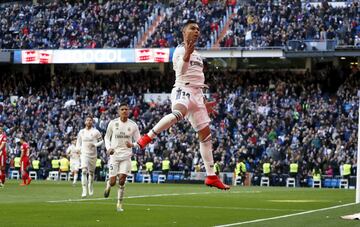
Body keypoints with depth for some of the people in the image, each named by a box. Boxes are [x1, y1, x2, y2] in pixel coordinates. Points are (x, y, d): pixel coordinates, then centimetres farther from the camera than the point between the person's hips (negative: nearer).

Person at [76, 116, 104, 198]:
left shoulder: (96, 132, -3)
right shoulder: (81, 132, 6)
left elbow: (101, 141, 3)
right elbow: (78, 142, 18)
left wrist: (95, 145, -14)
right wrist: (78, 149, 1)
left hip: (93, 154, 0)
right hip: (84, 154, 0)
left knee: (91, 172, 12)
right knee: (84, 171, -18)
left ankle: (90, 187, 40)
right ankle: (84, 191, -22)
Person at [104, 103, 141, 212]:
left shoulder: (133, 125, -1)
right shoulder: (113, 123, -2)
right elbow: (107, 137, 10)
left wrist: (132, 145, -19)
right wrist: (108, 148, -9)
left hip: (126, 156, 0)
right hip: (114, 155, 0)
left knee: (122, 180, -8)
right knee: (113, 181, -3)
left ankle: (119, 204, 5)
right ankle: (108, 185, 34)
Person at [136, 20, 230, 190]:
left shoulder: (197, 54, 26)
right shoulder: (180, 50, 1)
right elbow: (181, 72, -15)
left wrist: (204, 103, 30)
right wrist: (186, 55, -31)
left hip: (197, 95, 8)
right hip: (183, 90, -8)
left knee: (206, 135, 4)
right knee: (178, 114, -42)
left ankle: (211, 176, 6)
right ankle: (147, 137, -34)